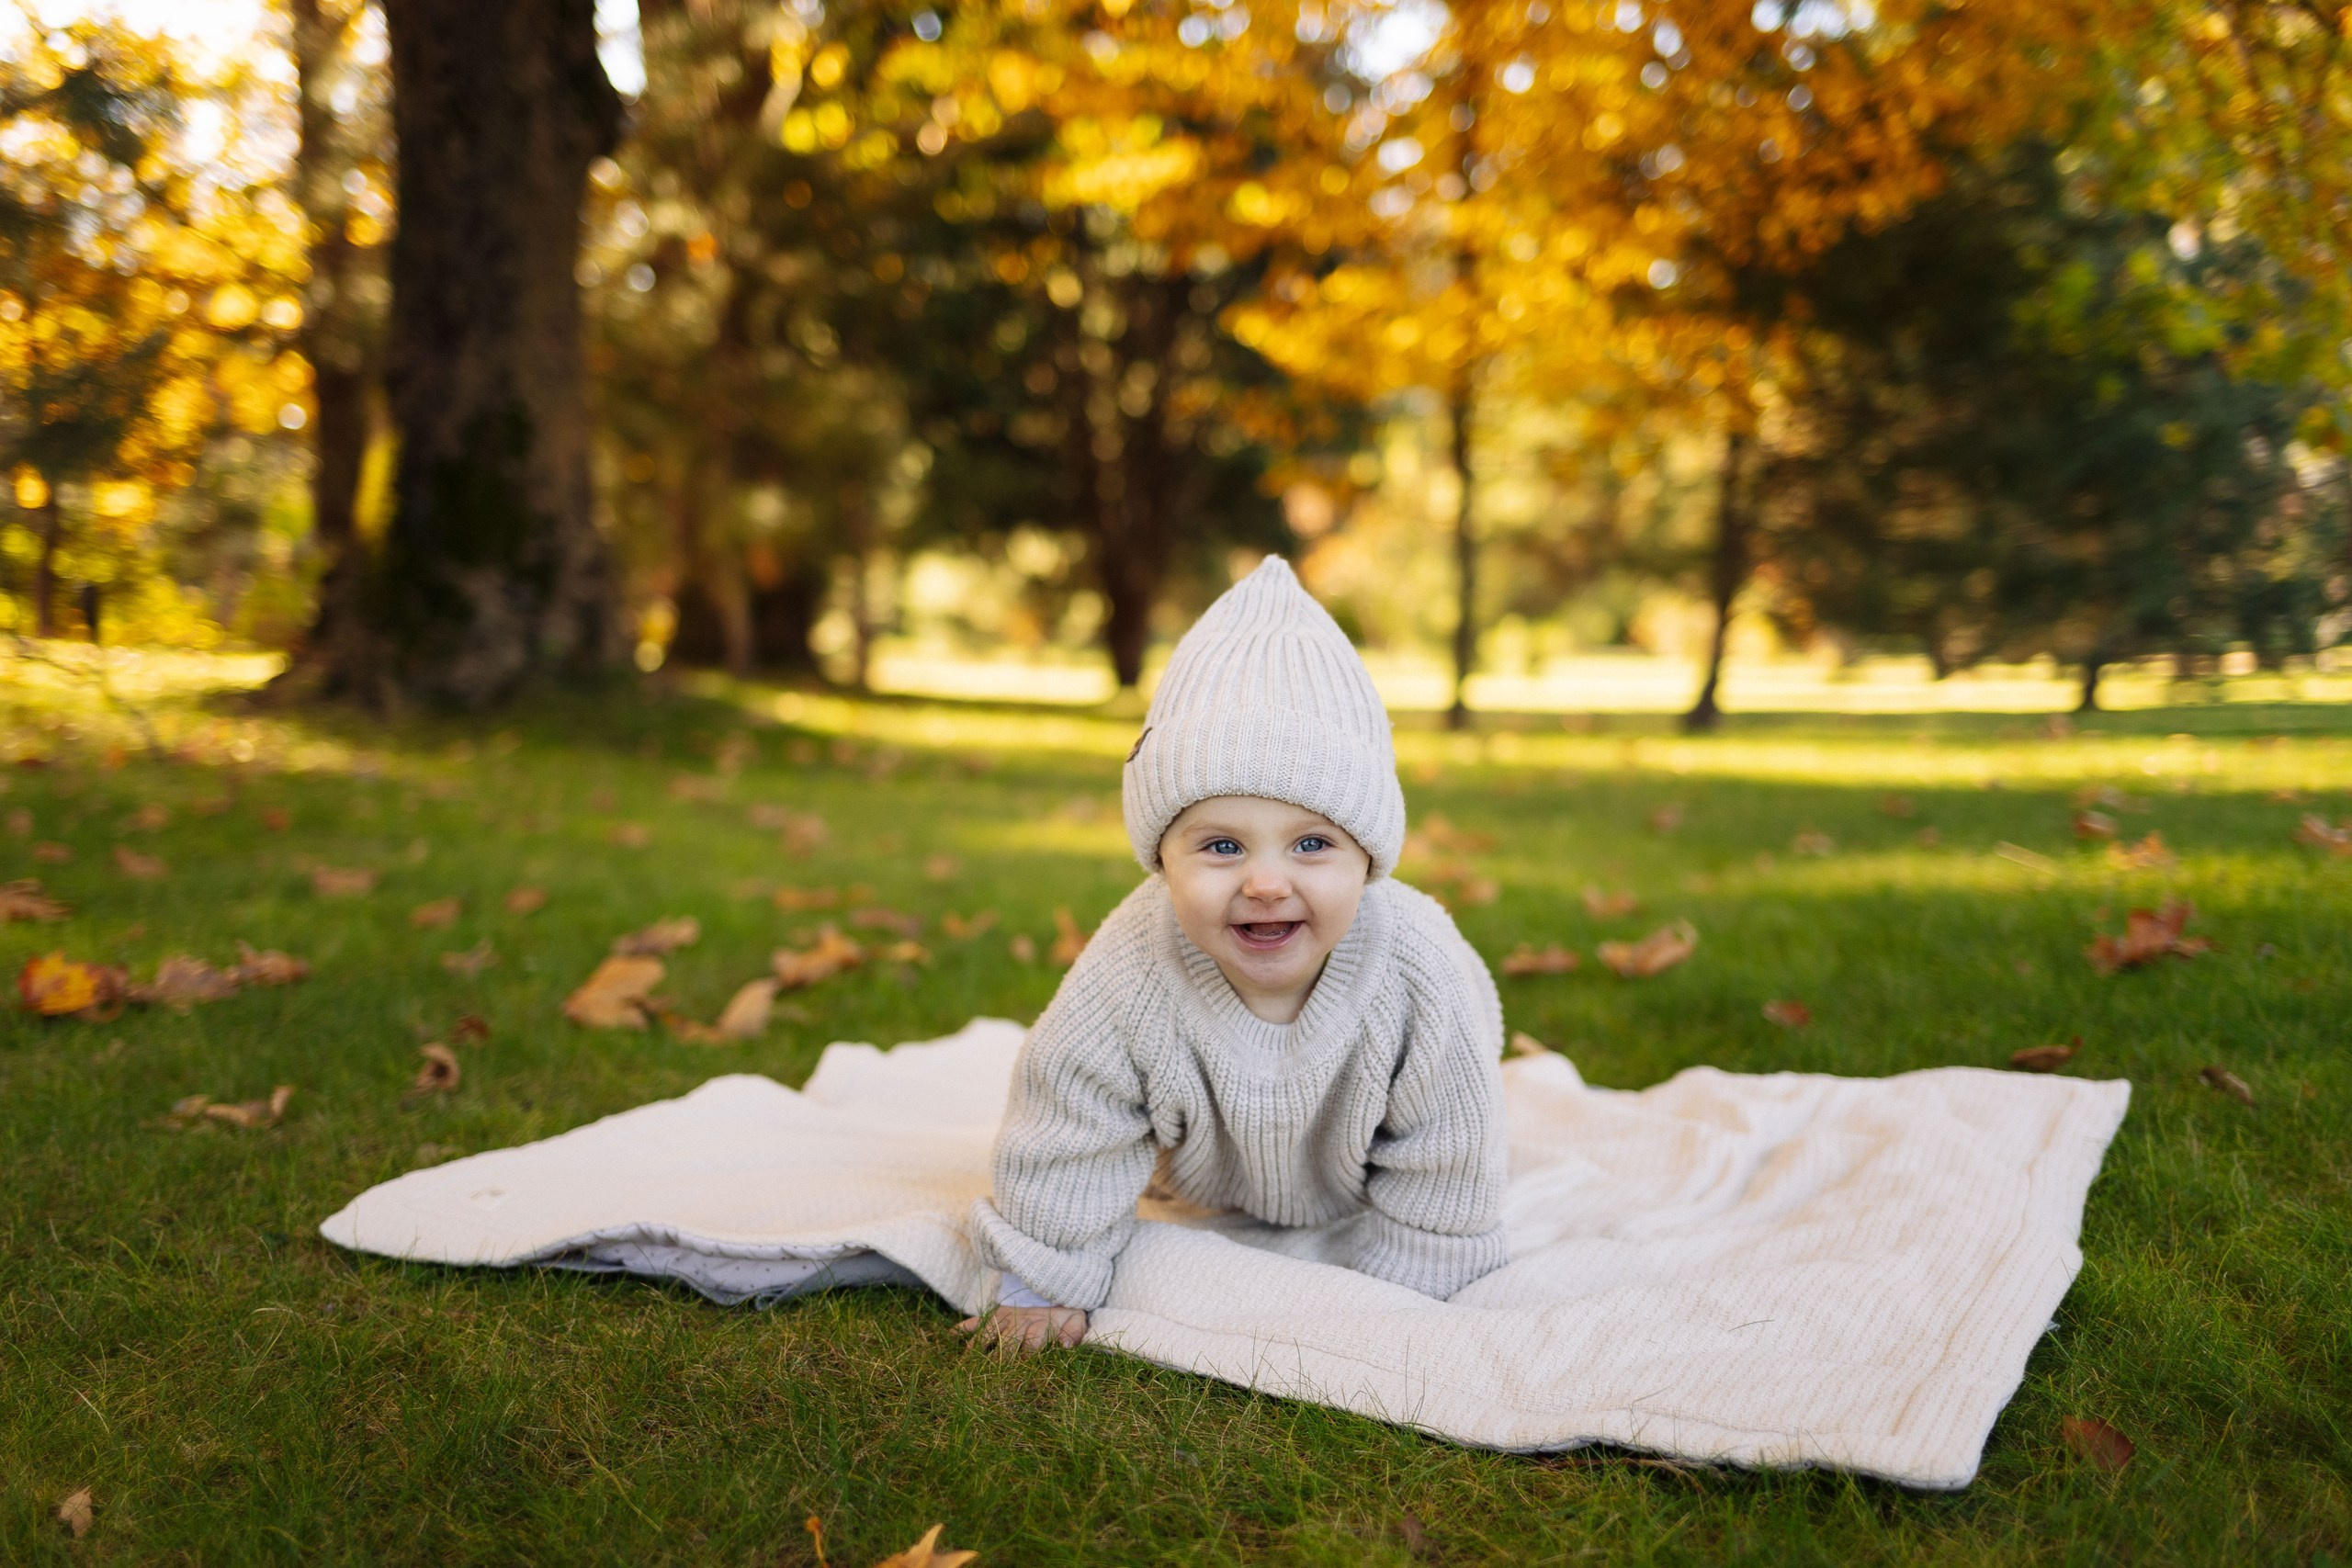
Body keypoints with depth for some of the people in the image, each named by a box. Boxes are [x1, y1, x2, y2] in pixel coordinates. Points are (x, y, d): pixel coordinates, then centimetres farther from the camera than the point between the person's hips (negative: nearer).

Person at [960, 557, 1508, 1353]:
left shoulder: (1422, 973, -41)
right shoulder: (1129, 976, -42)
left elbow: (1442, 1166, -25)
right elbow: (1069, 1141, -25)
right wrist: (1045, 1288, -17)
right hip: (1211, 1182, 1)